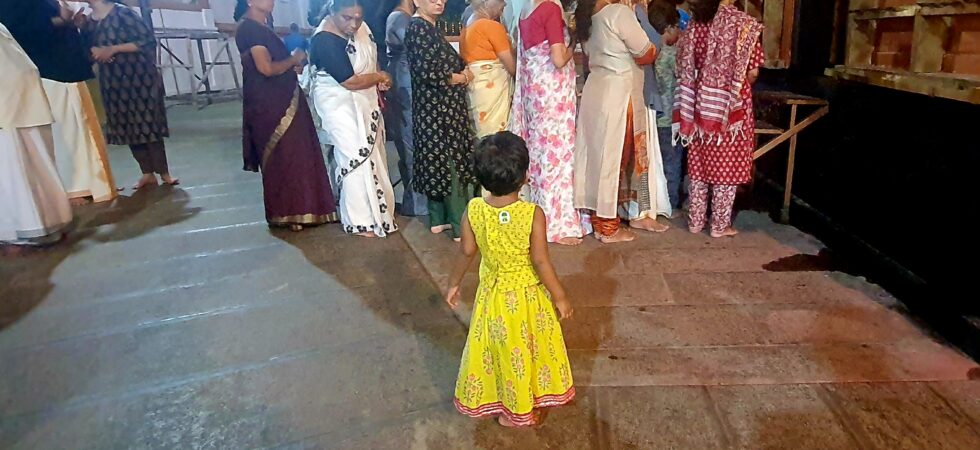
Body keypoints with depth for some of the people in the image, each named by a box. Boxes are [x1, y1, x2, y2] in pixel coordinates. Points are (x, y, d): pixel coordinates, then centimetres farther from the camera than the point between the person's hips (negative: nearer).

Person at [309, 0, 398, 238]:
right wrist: (381, 77, -11)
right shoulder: (326, 41, -26)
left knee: (372, 152, 15)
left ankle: (378, 205, 32)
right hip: (340, 104, -8)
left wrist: (377, 87, -1)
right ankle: (360, 220, 9)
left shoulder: (357, 26, -3)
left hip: (364, 100, 8)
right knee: (356, 156, -4)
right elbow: (350, 81, -26)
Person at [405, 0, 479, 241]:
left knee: (437, 160, 13)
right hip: (436, 108, -10)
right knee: (450, 162, -6)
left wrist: (462, 71, -1)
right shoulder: (419, 27, -15)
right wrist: (459, 78, -10)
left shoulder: (429, 27, 14)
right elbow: (425, 70, -24)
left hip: (440, 106, 10)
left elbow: (443, 63, 21)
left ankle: (438, 219, 22)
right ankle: (461, 226, 0)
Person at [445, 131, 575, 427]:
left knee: (497, 347, 22)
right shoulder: (533, 214, -25)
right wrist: (560, 297, -7)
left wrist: (454, 283, 10)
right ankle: (520, 407, 38)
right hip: (528, 296, -2)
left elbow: (467, 253, -7)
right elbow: (541, 262, -20)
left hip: (493, 295, 2)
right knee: (528, 347, 20)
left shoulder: (473, 210, -17)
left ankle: (513, 407, 40)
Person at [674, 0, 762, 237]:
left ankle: (695, 221, 19)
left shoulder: (695, 23, 2)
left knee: (700, 165, 12)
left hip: (702, 103, 4)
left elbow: (686, 68, 5)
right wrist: (741, 84, 10)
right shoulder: (744, 24, -10)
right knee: (726, 166, 6)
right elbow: (752, 72, -11)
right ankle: (720, 225, 14)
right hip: (731, 104, -4)